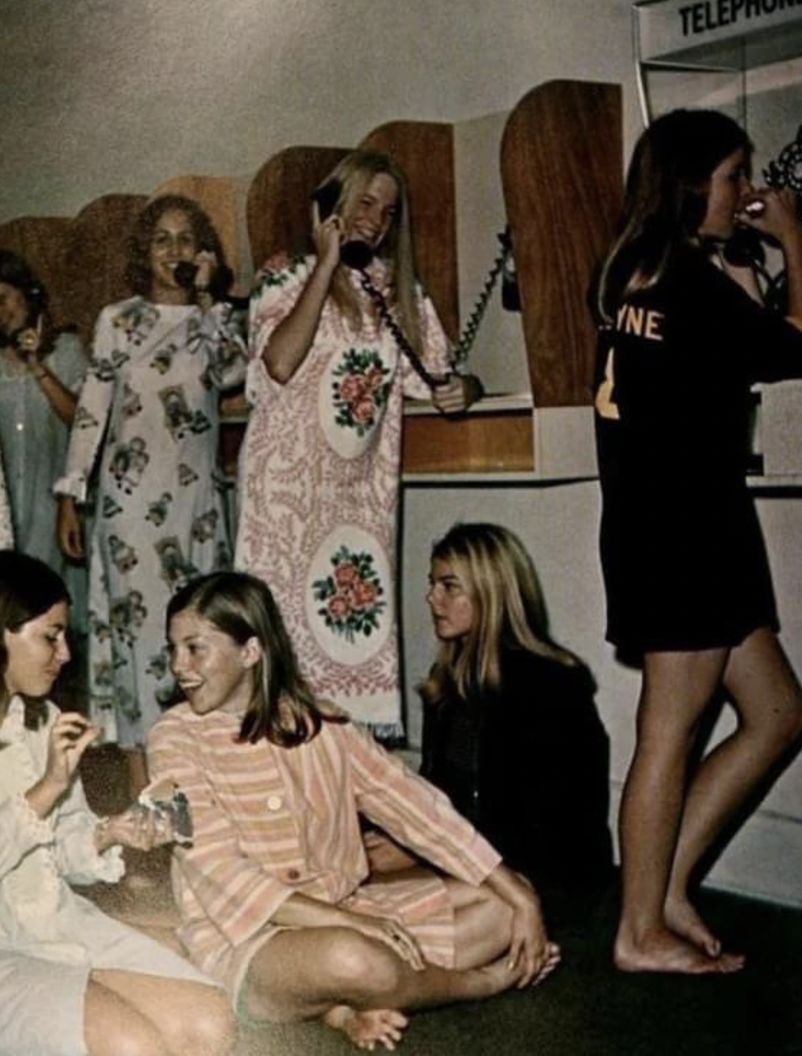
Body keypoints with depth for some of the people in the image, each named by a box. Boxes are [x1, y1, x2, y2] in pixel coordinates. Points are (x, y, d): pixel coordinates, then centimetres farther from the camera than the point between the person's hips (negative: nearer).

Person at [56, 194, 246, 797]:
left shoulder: (217, 317, 9)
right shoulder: (118, 320, 4)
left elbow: (232, 372, -12)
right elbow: (91, 409, 4)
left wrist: (206, 296, -8)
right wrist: (70, 495, 1)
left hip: (196, 495, 2)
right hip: (130, 493, -2)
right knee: (137, 616, -4)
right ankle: (141, 766, 1)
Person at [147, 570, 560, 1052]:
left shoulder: (318, 721, 3)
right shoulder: (175, 738, -9)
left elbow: (414, 803, 0)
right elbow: (219, 872, -19)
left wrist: (520, 897, -8)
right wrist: (350, 920, -28)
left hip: (343, 910, 6)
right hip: (242, 940, -6)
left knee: (504, 905, 0)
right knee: (354, 960, -37)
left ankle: (348, 1002, -18)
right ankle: (485, 980, -4)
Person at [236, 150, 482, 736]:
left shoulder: (401, 290, 14)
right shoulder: (286, 276, 1)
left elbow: (435, 373, 15)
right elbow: (280, 363, -17)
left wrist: (459, 387, -10)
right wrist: (327, 264, -12)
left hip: (365, 484, 4)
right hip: (290, 482, -4)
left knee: (362, 627, 2)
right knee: (288, 614, -6)